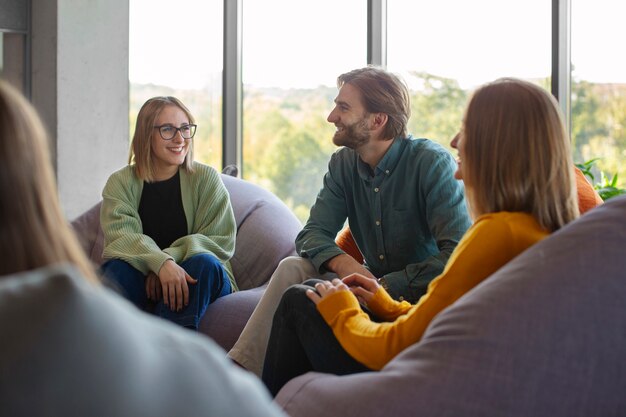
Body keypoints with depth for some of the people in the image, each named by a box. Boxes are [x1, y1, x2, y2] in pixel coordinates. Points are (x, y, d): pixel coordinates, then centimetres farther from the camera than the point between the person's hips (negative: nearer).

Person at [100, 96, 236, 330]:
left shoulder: (206, 178, 2)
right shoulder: (121, 183, 2)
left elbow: (222, 240, -7)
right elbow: (120, 235, -15)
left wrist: (170, 258, -23)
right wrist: (161, 263, -35)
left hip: (196, 281, 0)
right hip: (141, 280, 0)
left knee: (204, 263, -31)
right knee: (119, 267, -29)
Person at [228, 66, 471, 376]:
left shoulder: (432, 163, -17)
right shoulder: (343, 163, 4)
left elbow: (457, 254, -25)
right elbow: (312, 234, -1)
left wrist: (388, 285, -30)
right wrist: (342, 262, -24)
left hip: (425, 293, -7)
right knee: (292, 268, -15)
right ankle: (240, 371, -18)